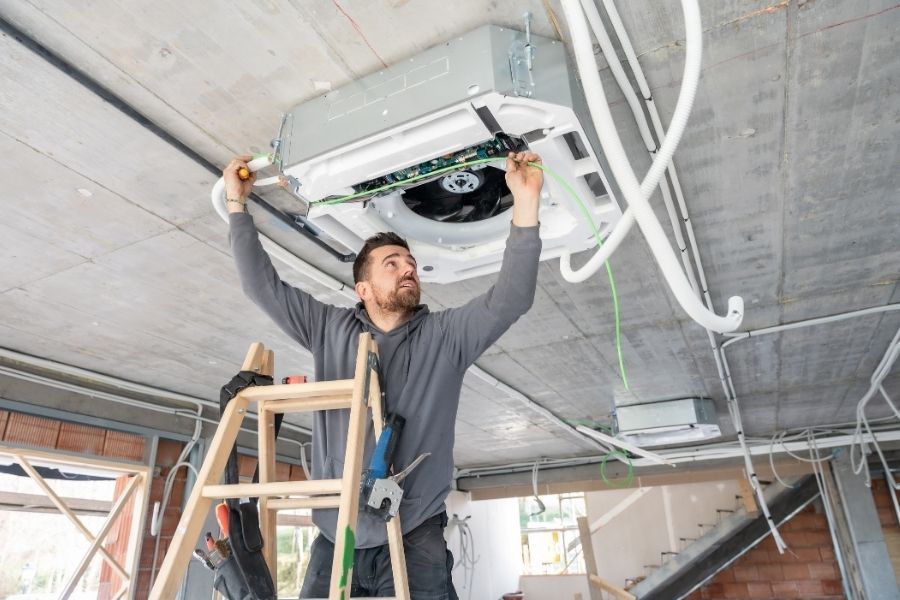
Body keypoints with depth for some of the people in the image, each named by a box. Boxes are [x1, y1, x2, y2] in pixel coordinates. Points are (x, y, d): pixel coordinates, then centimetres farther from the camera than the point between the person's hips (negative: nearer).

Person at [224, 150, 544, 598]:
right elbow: (262, 284, 11)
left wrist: (525, 202, -14)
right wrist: (237, 203, 10)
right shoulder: (329, 330, 9)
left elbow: (510, 299, -7)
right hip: (335, 540, 2)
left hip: (414, 541, -1)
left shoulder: (445, 335, 4)